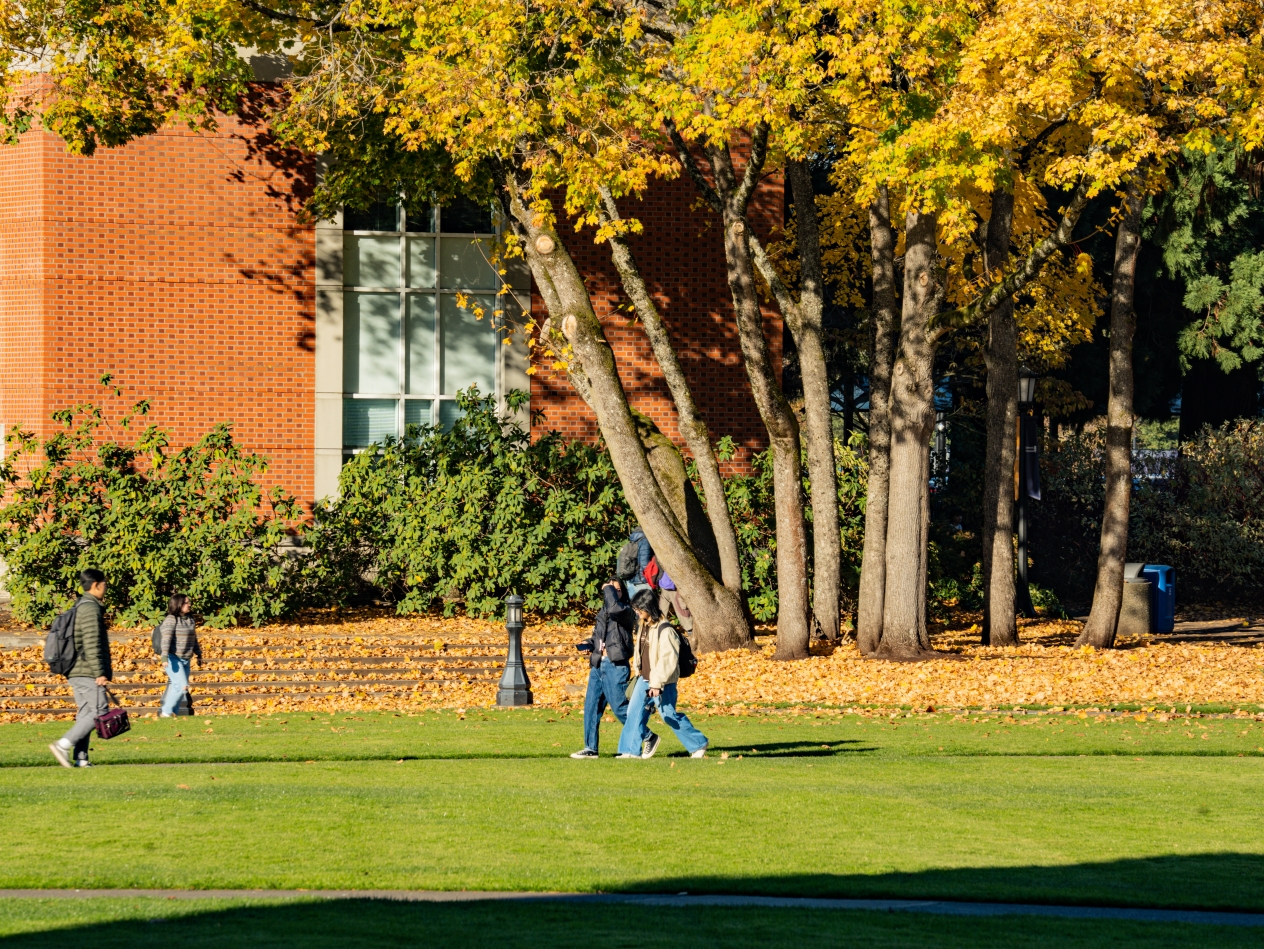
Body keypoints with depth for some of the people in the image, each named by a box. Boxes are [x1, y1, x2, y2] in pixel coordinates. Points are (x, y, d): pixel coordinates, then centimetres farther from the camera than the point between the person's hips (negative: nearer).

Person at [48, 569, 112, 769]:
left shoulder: (81, 607, 18)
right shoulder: (90, 608, -13)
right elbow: (92, 643, -20)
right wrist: (99, 672, -21)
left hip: (77, 672, 10)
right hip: (87, 671, -10)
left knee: (85, 714, 9)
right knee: (99, 712, -10)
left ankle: (80, 758, 4)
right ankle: (63, 745, -17)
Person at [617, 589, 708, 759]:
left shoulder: (665, 630, -20)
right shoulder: (644, 626, 7)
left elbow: (667, 660, -23)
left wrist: (657, 684, -24)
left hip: (662, 683, -8)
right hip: (645, 680, 8)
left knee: (670, 716, -1)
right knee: (634, 712, 3)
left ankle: (698, 745, 14)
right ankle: (631, 750, 9)